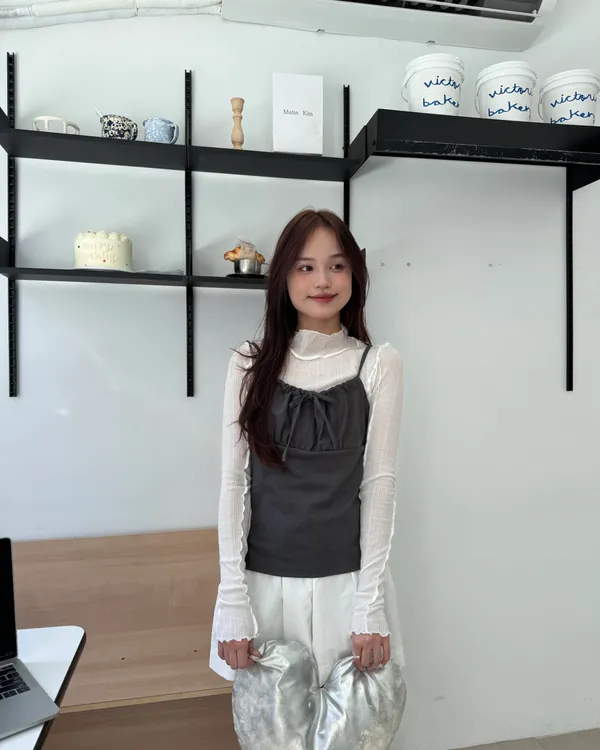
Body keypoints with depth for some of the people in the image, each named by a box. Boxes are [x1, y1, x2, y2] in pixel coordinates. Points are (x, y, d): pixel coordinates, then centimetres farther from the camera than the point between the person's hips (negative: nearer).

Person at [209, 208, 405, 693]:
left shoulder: (379, 365, -2)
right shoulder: (251, 365, 0)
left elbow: (379, 482, -4)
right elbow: (233, 481, -1)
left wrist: (371, 603, -7)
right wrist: (233, 599, -5)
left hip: (344, 582, 0)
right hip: (263, 581, 1)